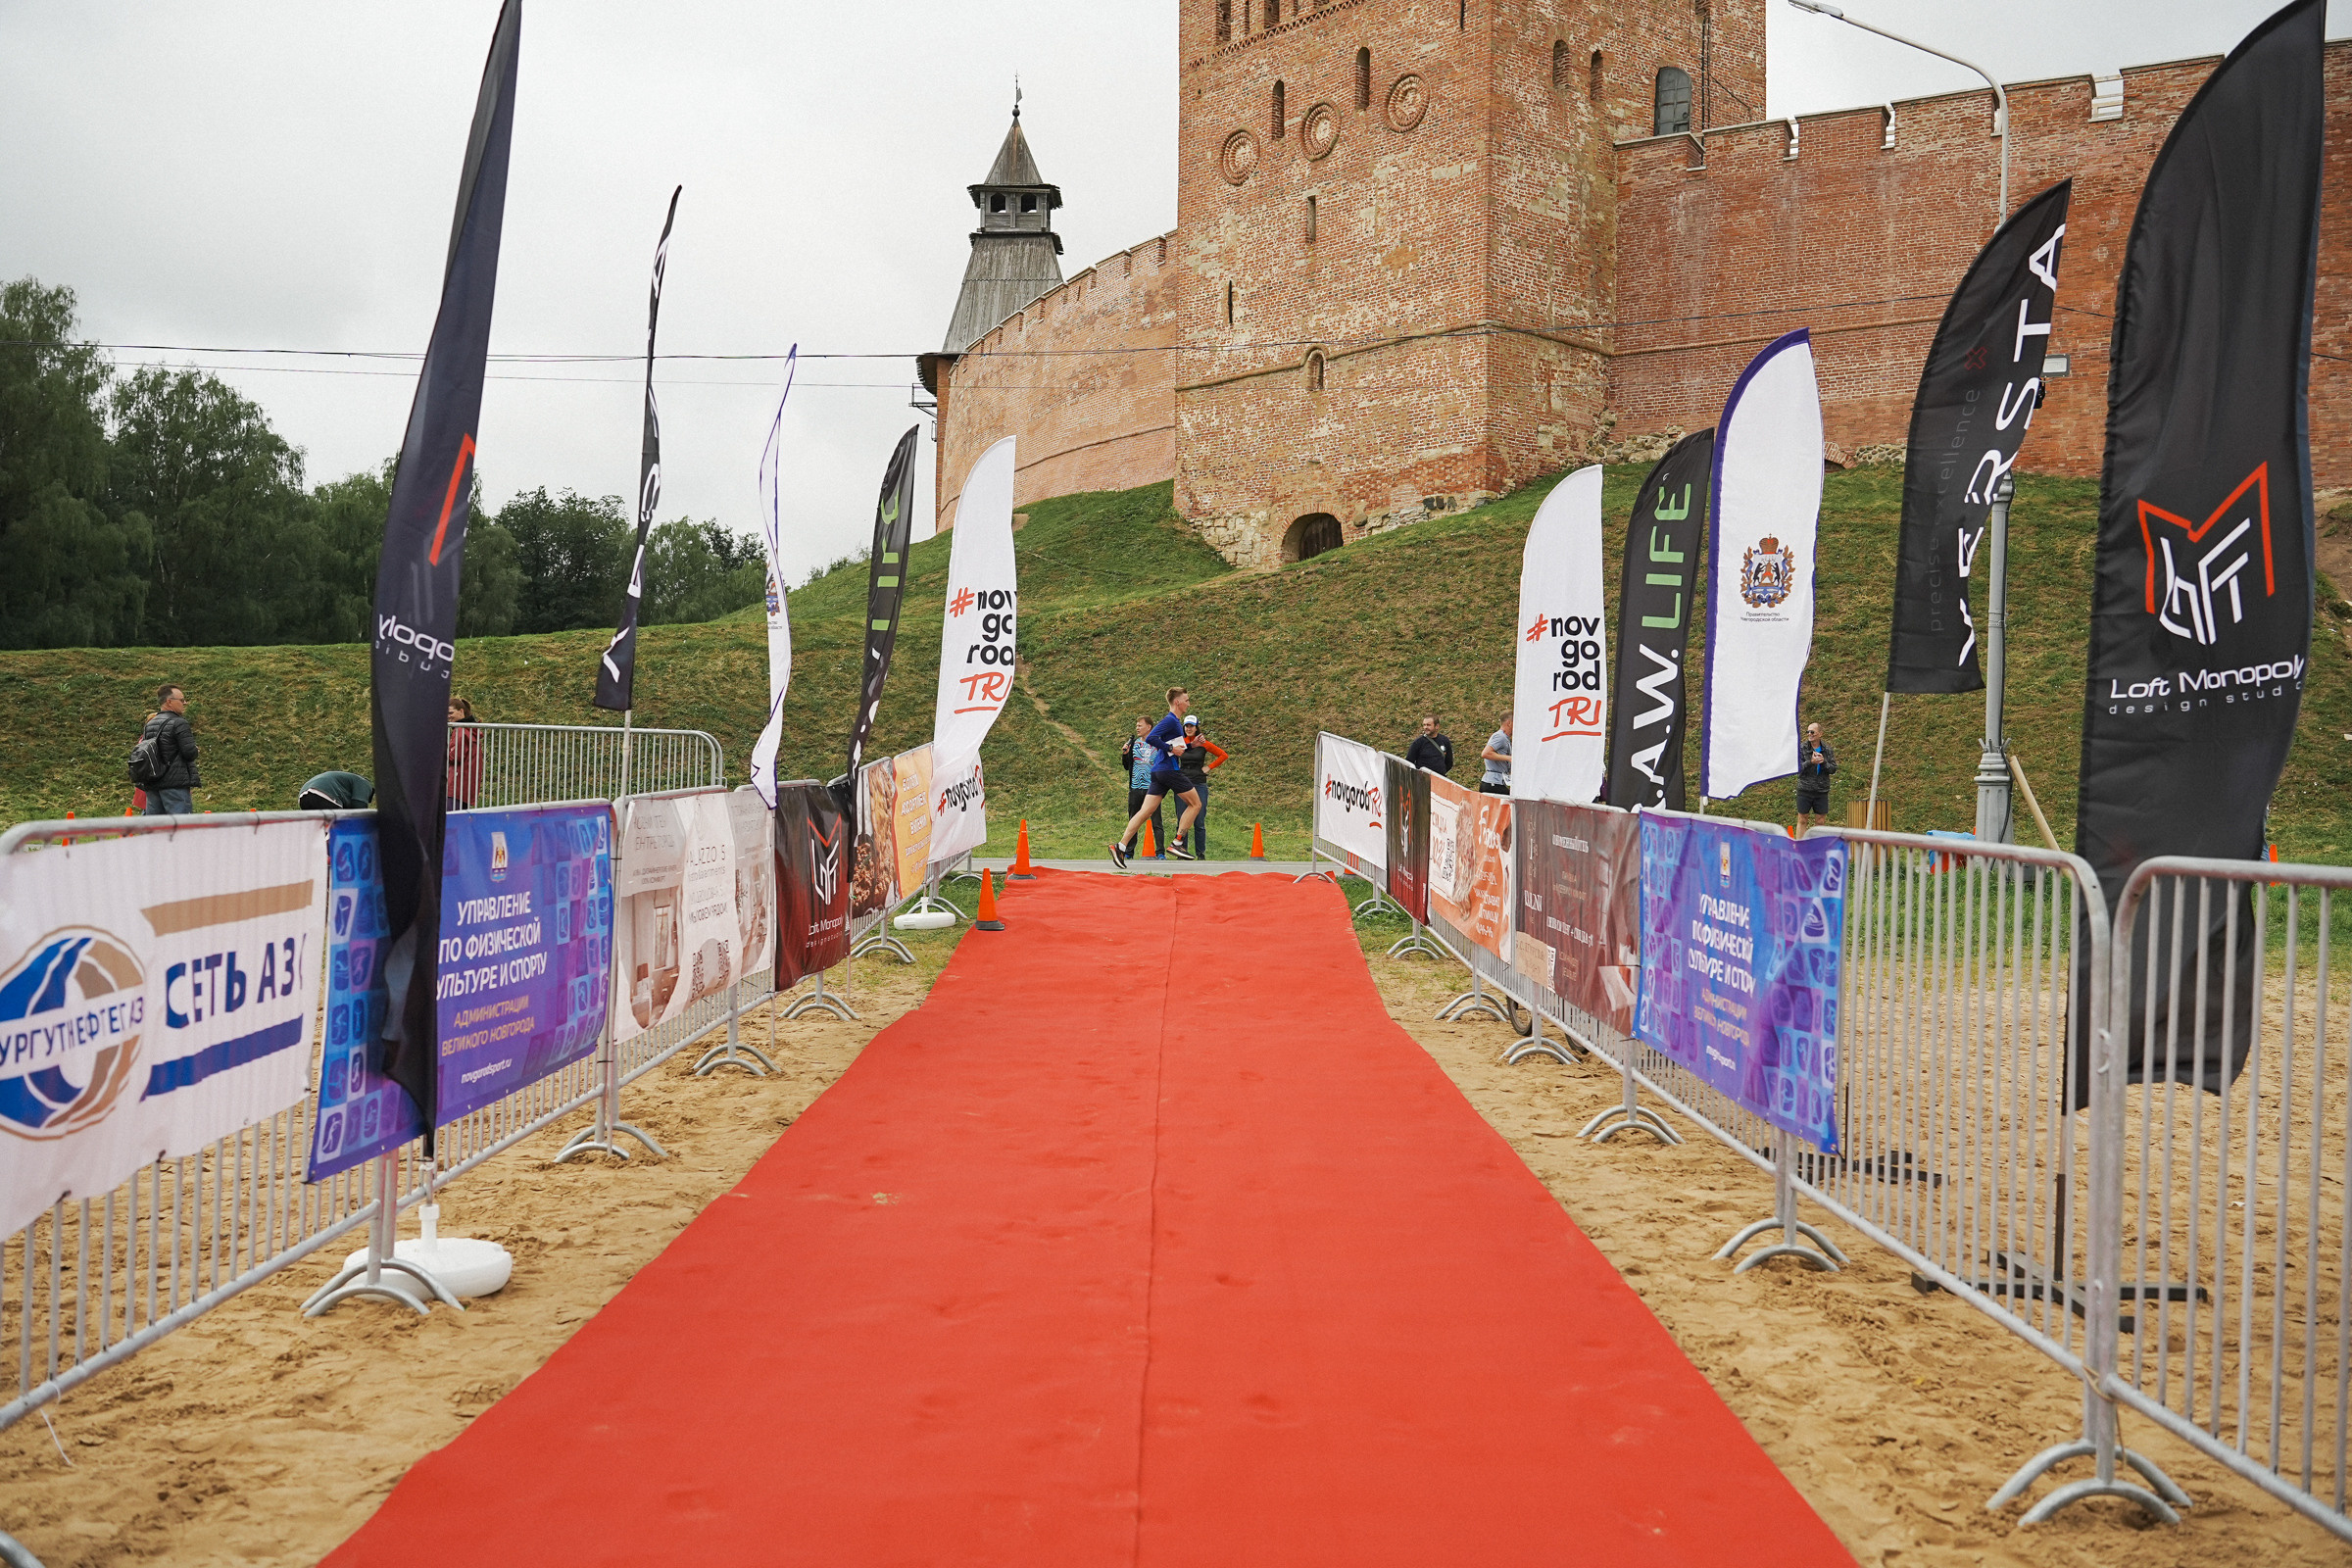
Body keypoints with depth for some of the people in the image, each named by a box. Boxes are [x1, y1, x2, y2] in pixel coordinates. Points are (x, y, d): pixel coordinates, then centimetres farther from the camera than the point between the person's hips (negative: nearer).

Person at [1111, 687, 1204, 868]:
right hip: (1169, 770, -9)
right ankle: (1177, 844, -2)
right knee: (1195, 804, 2)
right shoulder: (1170, 720, -11)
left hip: (1158, 771, 9)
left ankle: (1121, 847, -5)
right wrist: (1171, 748, -18)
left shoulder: (1176, 722, 19)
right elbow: (1150, 738, -21)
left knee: (1146, 811, 2)